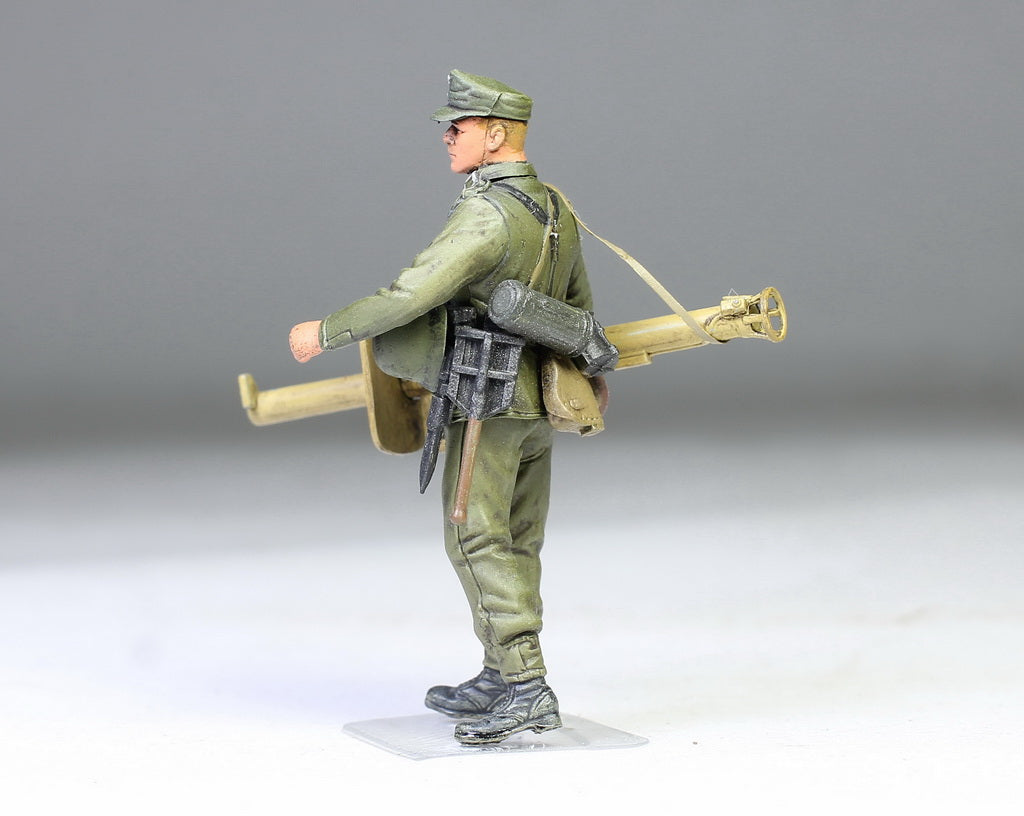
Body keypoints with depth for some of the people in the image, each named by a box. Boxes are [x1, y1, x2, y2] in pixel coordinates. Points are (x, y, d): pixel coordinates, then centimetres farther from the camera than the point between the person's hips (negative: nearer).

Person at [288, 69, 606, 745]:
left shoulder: (488, 215, -21)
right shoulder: (554, 208, 8)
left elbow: (412, 296, -26)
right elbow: (578, 299, 21)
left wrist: (326, 333, -16)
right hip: (538, 407, 9)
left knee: (478, 542, -7)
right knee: (515, 543, 13)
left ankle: (528, 690, -14)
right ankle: (501, 678, 21)